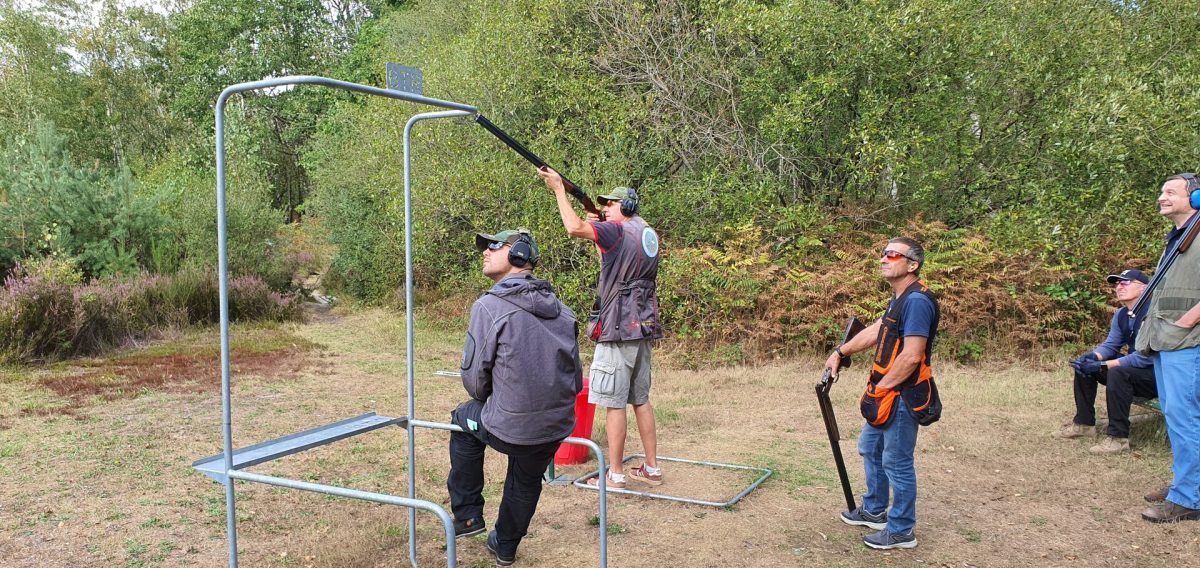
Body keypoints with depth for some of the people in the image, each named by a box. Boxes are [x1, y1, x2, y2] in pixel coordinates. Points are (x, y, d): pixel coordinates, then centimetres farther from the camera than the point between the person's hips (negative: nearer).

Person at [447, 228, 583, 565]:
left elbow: (475, 379, -8)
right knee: (526, 482, 31)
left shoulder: (489, 306, -12)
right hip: (558, 429, 5)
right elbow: (575, 378, 9)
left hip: (508, 430, -5)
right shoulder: (561, 309, 6)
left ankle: (467, 515, 32)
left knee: (463, 419, 27)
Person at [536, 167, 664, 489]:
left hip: (618, 330, -9)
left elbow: (574, 228, -24)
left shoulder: (619, 230, -11)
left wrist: (559, 188, -13)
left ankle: (615, 475, 4)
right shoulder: (648, 235, 15)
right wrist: (598, 234, 23)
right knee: (640, 399, 15)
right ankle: (651, 468, 20)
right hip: (643, 329, 9)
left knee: (614, 402, -2)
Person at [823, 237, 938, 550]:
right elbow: (875, 331, 20)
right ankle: (874, 511, 38)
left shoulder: (917, 301, -22)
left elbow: (911, 357, -26)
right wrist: (841, 352, 19)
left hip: (902, 396, -10)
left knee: (897, 462, 1)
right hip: (887, 395, 10)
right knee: (870, 448, 22)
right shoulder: (899, 298, 10)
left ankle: (901, 531, 16)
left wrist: (880, 388, -17)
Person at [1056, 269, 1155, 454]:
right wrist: (1093, 356, -15)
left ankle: (1118, 437, -26)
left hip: (1159, 374, -9)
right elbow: (1110, 345, 9)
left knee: (1117, 373, -35)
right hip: (1134, 368, 9)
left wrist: (1103, 366, -29)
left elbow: (1146, 356, -29)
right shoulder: (1121, 315, 5)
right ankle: (1084, 423, 10)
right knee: (1084, 364, 4)